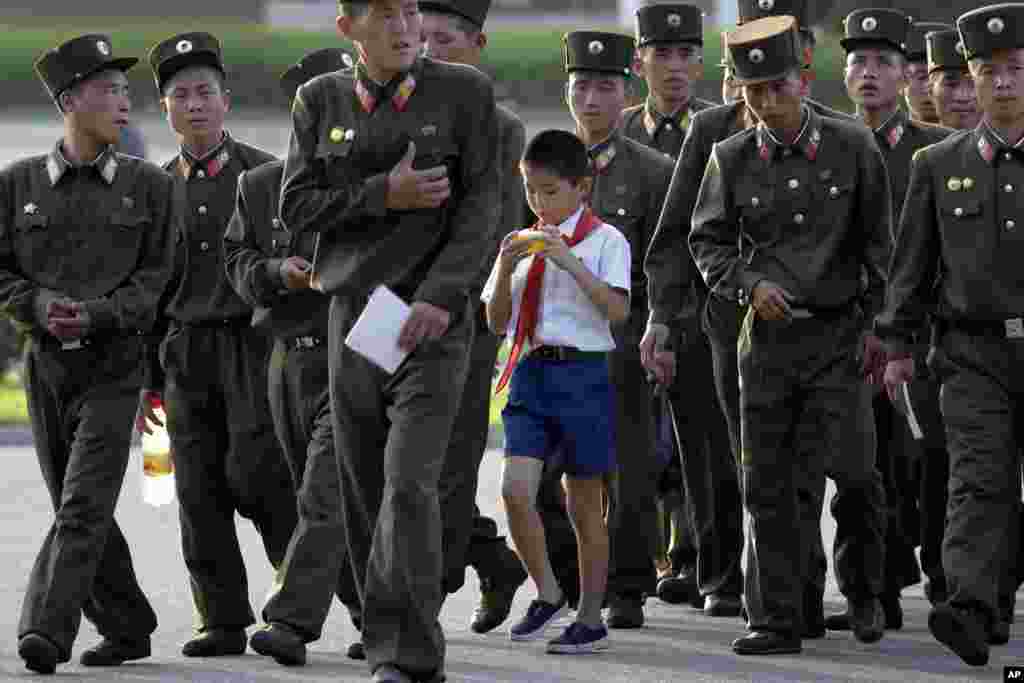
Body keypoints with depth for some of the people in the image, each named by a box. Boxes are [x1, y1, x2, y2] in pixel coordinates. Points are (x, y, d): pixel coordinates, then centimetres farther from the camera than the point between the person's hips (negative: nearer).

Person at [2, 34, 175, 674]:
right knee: (78, 507, 8)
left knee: (84, 502, -15)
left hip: (113, 363, -2)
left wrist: (96, 314, -16)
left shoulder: (148, 185, 3)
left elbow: (156, 277, -1)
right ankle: (127, 627, 21)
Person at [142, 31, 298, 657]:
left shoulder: (264, 174, 2)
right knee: (200, 486, 0)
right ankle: (224, 622, 4)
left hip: (252, 342, -3)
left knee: (253, 469, -16)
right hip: (184, 350, 4)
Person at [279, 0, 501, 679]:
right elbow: (296, 207, 4)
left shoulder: (464, 92, 0)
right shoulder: (320, 101, 8)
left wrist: (441, 297, -16)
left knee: (409, 482, -16)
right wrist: (382, 195, -12)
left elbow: (482, 204, -5)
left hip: (434, 318, -4)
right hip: (352, 313, 4)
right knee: (364, 494, 5)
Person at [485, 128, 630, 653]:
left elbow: (618, 311, -15)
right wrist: (505, 269, -6)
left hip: (582, 373, -4)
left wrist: (570, 262, -20)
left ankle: (589, 618, 16)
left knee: (584, 503, 5)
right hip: (530, 372, 4)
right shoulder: (523, 244, 11)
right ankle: (546, 594, 8)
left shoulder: (604, 240, -3)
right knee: (515, 490, -12)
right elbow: (497, 321, 11)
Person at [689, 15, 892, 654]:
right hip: (769, 337, 2)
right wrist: (750, 283, -10)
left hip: (840, 334, -2)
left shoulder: (853, 147, -3)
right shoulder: (732, 159, 0)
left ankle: (864, 588, 15)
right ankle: (776, 620, 9)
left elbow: (880, 243, 4)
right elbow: (708, 241, 9)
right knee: (768, 485, 2)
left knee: (856, 471, -9)